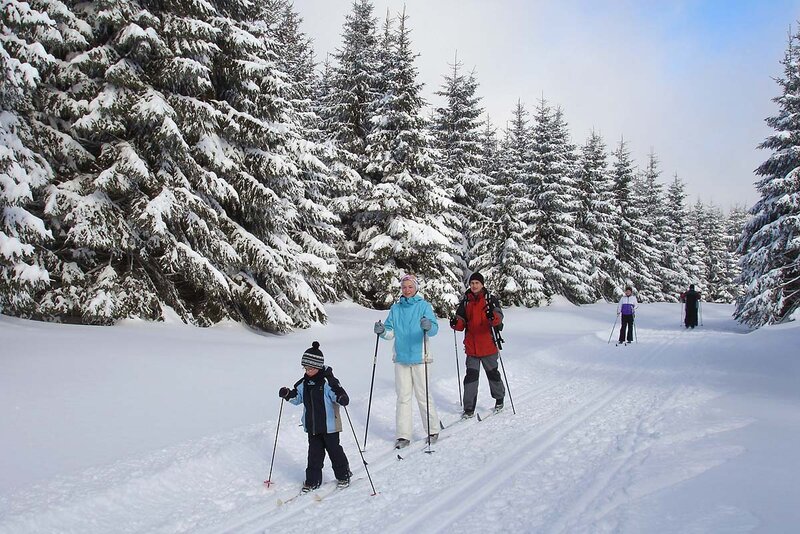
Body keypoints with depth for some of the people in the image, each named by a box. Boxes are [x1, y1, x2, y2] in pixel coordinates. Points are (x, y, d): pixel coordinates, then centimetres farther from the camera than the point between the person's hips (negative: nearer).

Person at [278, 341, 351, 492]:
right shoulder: (304, 383, 2)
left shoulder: (328, 382, -17)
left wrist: (341, 398, -43)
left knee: (334, 451, 8)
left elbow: (344, 399, -21)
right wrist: (287, 394, -3)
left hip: (329, 425, -5)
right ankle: (312, 480, 20)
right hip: (312, 426, 5)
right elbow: (297, 398, 16)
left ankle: (344, 475, 27)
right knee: (314, 453, 10)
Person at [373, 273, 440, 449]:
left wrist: (428, 326, -35)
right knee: (403, 397, 5)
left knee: (423, 395, 1)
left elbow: (434, 328, -12)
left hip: (419, 357, -3)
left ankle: (433, 430, 17)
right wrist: (382, 331, -14)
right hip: (401, 358, 3)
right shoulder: (396, 308, 10)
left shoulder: (424, 306, -1)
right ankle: (403, 435, 10)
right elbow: (391, 332, 7)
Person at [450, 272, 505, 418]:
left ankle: (499, 399, 35)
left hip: (488, 346, -2)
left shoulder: (490, 299, -4)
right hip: (471, 346, 2)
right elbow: (462, 322, 8)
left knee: (493, 373, 13)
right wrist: (456, 323, -15)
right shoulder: (465, 301, 6)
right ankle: (469, 409, 5)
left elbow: (499, 318, -18)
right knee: (471, 376, -1)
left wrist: (493, 317, -41)